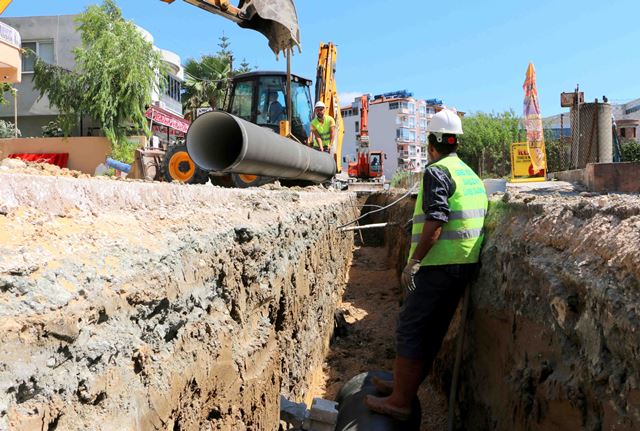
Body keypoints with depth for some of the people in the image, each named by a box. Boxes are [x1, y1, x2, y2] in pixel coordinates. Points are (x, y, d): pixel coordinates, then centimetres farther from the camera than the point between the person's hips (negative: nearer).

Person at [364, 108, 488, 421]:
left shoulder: (437, 172, -10)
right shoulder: (471, 174, 18)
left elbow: (435, 221, -21)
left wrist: (414, 260, -18)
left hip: (439, 265, -9)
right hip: (466, 264, 9)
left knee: (410, 328, -3)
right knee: (432, 330, 16)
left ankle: (400, 402, 2)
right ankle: (405, 384, 29)